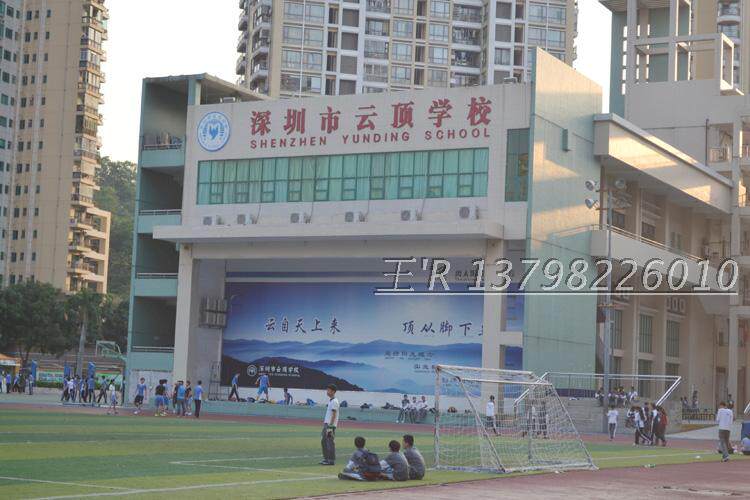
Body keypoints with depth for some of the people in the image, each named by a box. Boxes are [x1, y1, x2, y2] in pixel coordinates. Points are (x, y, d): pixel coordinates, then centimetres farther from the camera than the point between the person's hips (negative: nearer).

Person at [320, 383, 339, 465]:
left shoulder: (334, 401, -14)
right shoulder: (330, 400, 16)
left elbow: (334, 415, -18)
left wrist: (330, 426, -22)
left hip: (331, 425, -10)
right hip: (326, 424, 10)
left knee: (330, 442, -7)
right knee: (323, 441, 13)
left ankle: (331, 460, -3)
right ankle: (326, 459, 19)